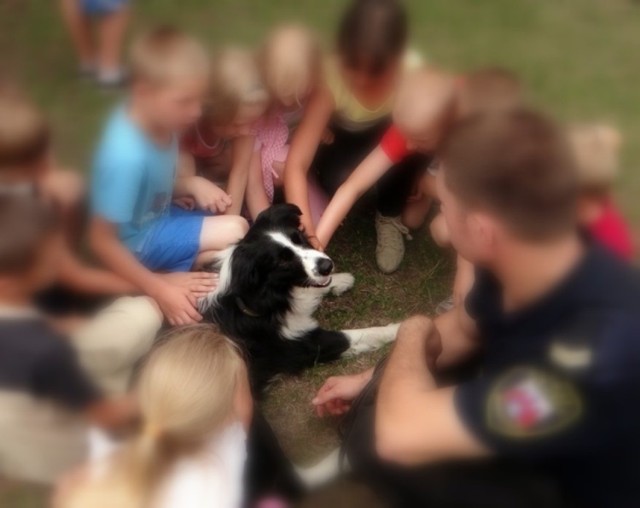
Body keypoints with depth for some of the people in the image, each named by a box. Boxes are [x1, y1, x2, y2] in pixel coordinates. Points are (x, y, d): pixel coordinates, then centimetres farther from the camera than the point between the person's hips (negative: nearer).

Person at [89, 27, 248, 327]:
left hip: (153, 218, 8)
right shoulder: (127, 156, -35)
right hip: (135, 243, -8)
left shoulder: (156, 122, -10)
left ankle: (163, 276, 1)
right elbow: (101, 240, -29)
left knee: (236, 229, 10)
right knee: (234, 233, -12)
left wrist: (191, 187, -5)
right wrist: (160, 290, -27)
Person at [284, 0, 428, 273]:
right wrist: (306, 229, -51)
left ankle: (389, 217, -7)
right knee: (337, 178, -35)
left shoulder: (413, 73, -30)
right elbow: (296, 163, -39)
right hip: (350, 145, -1)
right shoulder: (331, 78, -34)